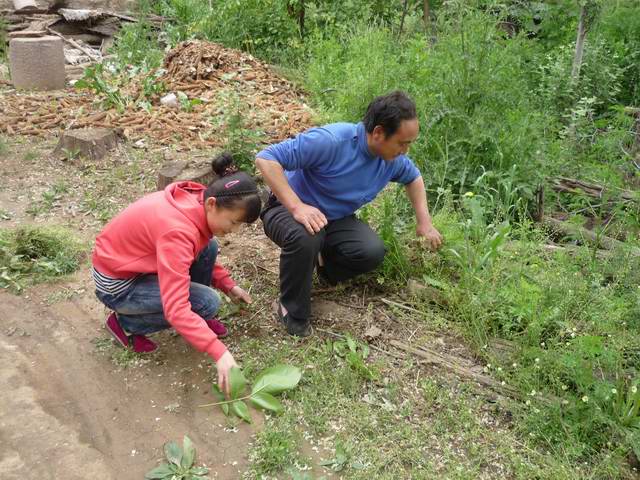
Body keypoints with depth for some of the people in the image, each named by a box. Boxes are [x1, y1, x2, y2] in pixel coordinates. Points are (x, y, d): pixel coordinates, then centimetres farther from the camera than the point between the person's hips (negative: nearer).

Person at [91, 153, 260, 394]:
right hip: (117, 284, -8)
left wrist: (228, 284, 1)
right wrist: (220, 352, -40)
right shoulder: (178, 230, -36)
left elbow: (201, 250, 11)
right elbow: (176, 309, -38)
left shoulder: (195, 201, -10)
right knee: (208, 303, -16)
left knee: (208, 249, -7)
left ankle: (198, 320, 12)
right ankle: (125, 323, 0)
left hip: (133, 259, 8)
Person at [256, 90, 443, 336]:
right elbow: (266, 159, -33)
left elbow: (413, 177, 16)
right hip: (289, 209, -5)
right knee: (304, 237, -40)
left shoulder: (394, 159, -8)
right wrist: (297, 207, -41)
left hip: (335, 218, 6)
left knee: (372, 251, -21)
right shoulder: (330, 140, -32)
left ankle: (322, 265, 11)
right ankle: (292, 311, -14)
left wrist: (424, 222, 7)